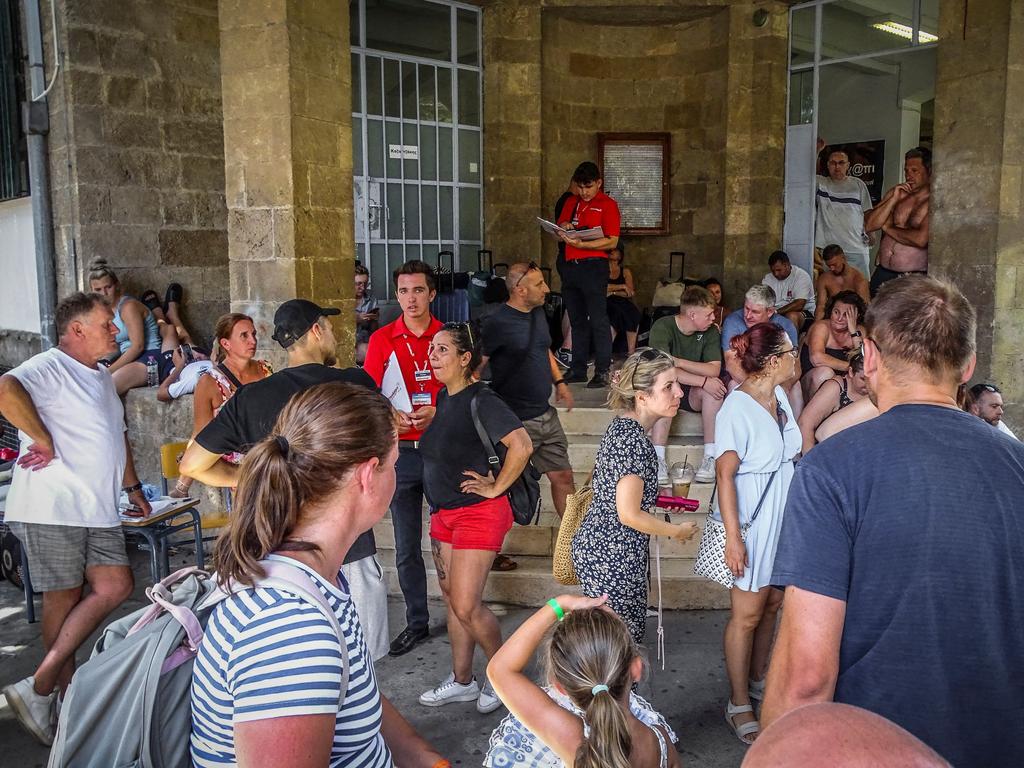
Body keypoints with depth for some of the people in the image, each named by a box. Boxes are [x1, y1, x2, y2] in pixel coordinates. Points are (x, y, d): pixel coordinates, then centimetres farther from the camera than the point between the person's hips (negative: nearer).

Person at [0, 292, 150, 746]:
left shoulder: (102, 376, 20)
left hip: (98, 510, 8)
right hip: (51, 509, -8)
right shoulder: (48, 367, -8)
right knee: (64, 597, 1)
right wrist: (44, 442, -23)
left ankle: (39, 688, 5)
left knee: (115, 587, -1)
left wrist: (133, 487, 30)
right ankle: (65, 696, 17)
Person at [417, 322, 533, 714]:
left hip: (478, 513, -9)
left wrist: (495, 487, -19)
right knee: (452, 601, 15)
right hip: (444, 512, 9)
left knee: (466, 606, -6)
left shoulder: (481, 401, -18)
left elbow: (522, 445, -29)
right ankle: (462, 681, 28)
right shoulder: (443, 397, 8)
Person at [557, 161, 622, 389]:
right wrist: (563, 229, -2)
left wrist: (581, 244, -19)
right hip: (570, 266, 6)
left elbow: (612, 241, -10)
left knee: (598, 321, -6)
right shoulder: (571, 203, 16)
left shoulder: (607, 204, -2)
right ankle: (578, 369, 17)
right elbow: (560, 231, 22)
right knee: (577, 321, 11)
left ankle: (603, 372, -3)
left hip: (594, 266, -6)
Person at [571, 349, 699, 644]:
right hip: (613, 557, -10)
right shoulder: (633, 439, -23)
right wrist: (677, 531, -8)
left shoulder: (622, 426, 6)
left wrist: (662, 498, 13)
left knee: (632, 630, 20)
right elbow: (629, 514, -22)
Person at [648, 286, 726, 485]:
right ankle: (658, 460, -37)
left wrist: (679, 362, -27)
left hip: (693, 393, 3)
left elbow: (714, 370, -16)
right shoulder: (662, 327, -17)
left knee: (715, 388, -28)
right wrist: (703, 381, -33)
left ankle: (711, 457, -27)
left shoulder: (710, 331, -4)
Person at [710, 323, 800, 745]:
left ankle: (757, 680, 35)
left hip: (784, 513, 7)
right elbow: (725, 474, -19)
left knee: (772, 603, 16)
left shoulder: (779, 396, 3)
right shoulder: (737, 407, -20)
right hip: (754, 519, -7)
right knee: (747, 614, 3)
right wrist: (733, 536, -21)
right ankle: (739, 705, 17)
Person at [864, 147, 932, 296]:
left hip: (913, 278, -5)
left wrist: (887, 228, -5)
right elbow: (869, 225, 3)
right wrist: (894, 199, -7)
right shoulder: (896, 193, 11)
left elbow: (921, 239, -21)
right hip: (882, 273, 5)